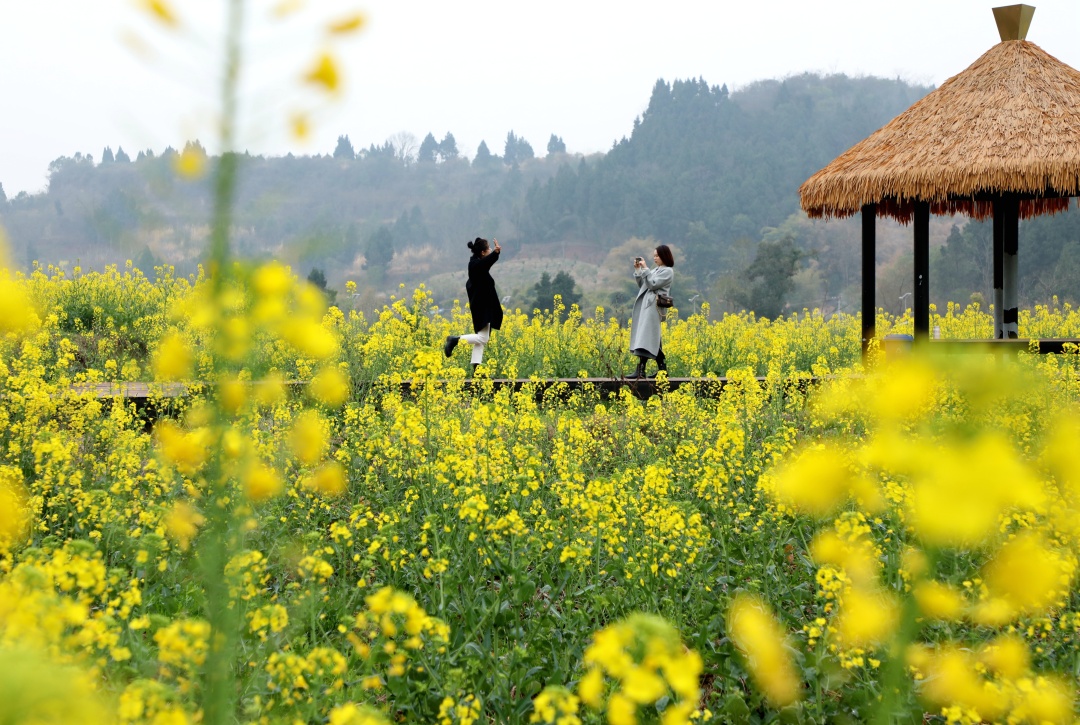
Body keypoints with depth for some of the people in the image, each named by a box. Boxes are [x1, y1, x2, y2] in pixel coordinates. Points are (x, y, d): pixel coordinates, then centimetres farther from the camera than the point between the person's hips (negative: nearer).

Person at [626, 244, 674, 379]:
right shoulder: (655, 270, 21)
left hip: (653, 306, -9)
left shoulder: (668, 271, -4)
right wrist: (638, 270, 10)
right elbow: (642, 285, 18)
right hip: (645, 305, 9)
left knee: (646, 337, -15)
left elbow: (652, 284, -14)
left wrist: (645, 269, -12)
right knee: (653, 339, 8)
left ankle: (640, 370, -20)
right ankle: (662, 368, 11)